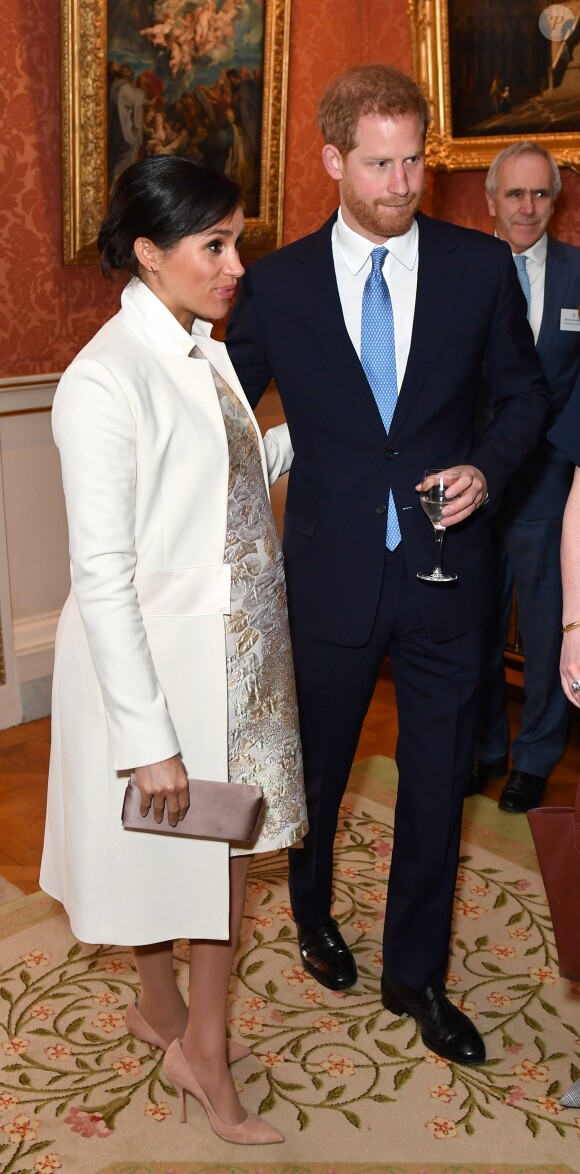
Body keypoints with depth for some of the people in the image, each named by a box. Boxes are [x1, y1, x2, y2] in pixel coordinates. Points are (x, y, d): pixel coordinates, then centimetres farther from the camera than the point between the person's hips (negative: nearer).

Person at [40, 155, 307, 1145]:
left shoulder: (206, 352, 5)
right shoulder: (103, 381, -21)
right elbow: (103, 578, -21)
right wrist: (147, 739, -20)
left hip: (238, 649, 8)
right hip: (157, 657, -8)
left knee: (228, 843, 17)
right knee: (165, 849, 13)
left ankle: (198, 1039, 37)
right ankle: (165, 1013, 39)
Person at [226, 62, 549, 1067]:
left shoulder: (480, 266, -2)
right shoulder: (275, 285, -4)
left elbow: (524, 390, 8)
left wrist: (488, 467, -10)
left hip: (443, 571, 1)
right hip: (329, 573, 0)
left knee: (436, 782, 10)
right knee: (315, 769, 18)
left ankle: (416, 976, 31)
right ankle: (314, 917, 48)